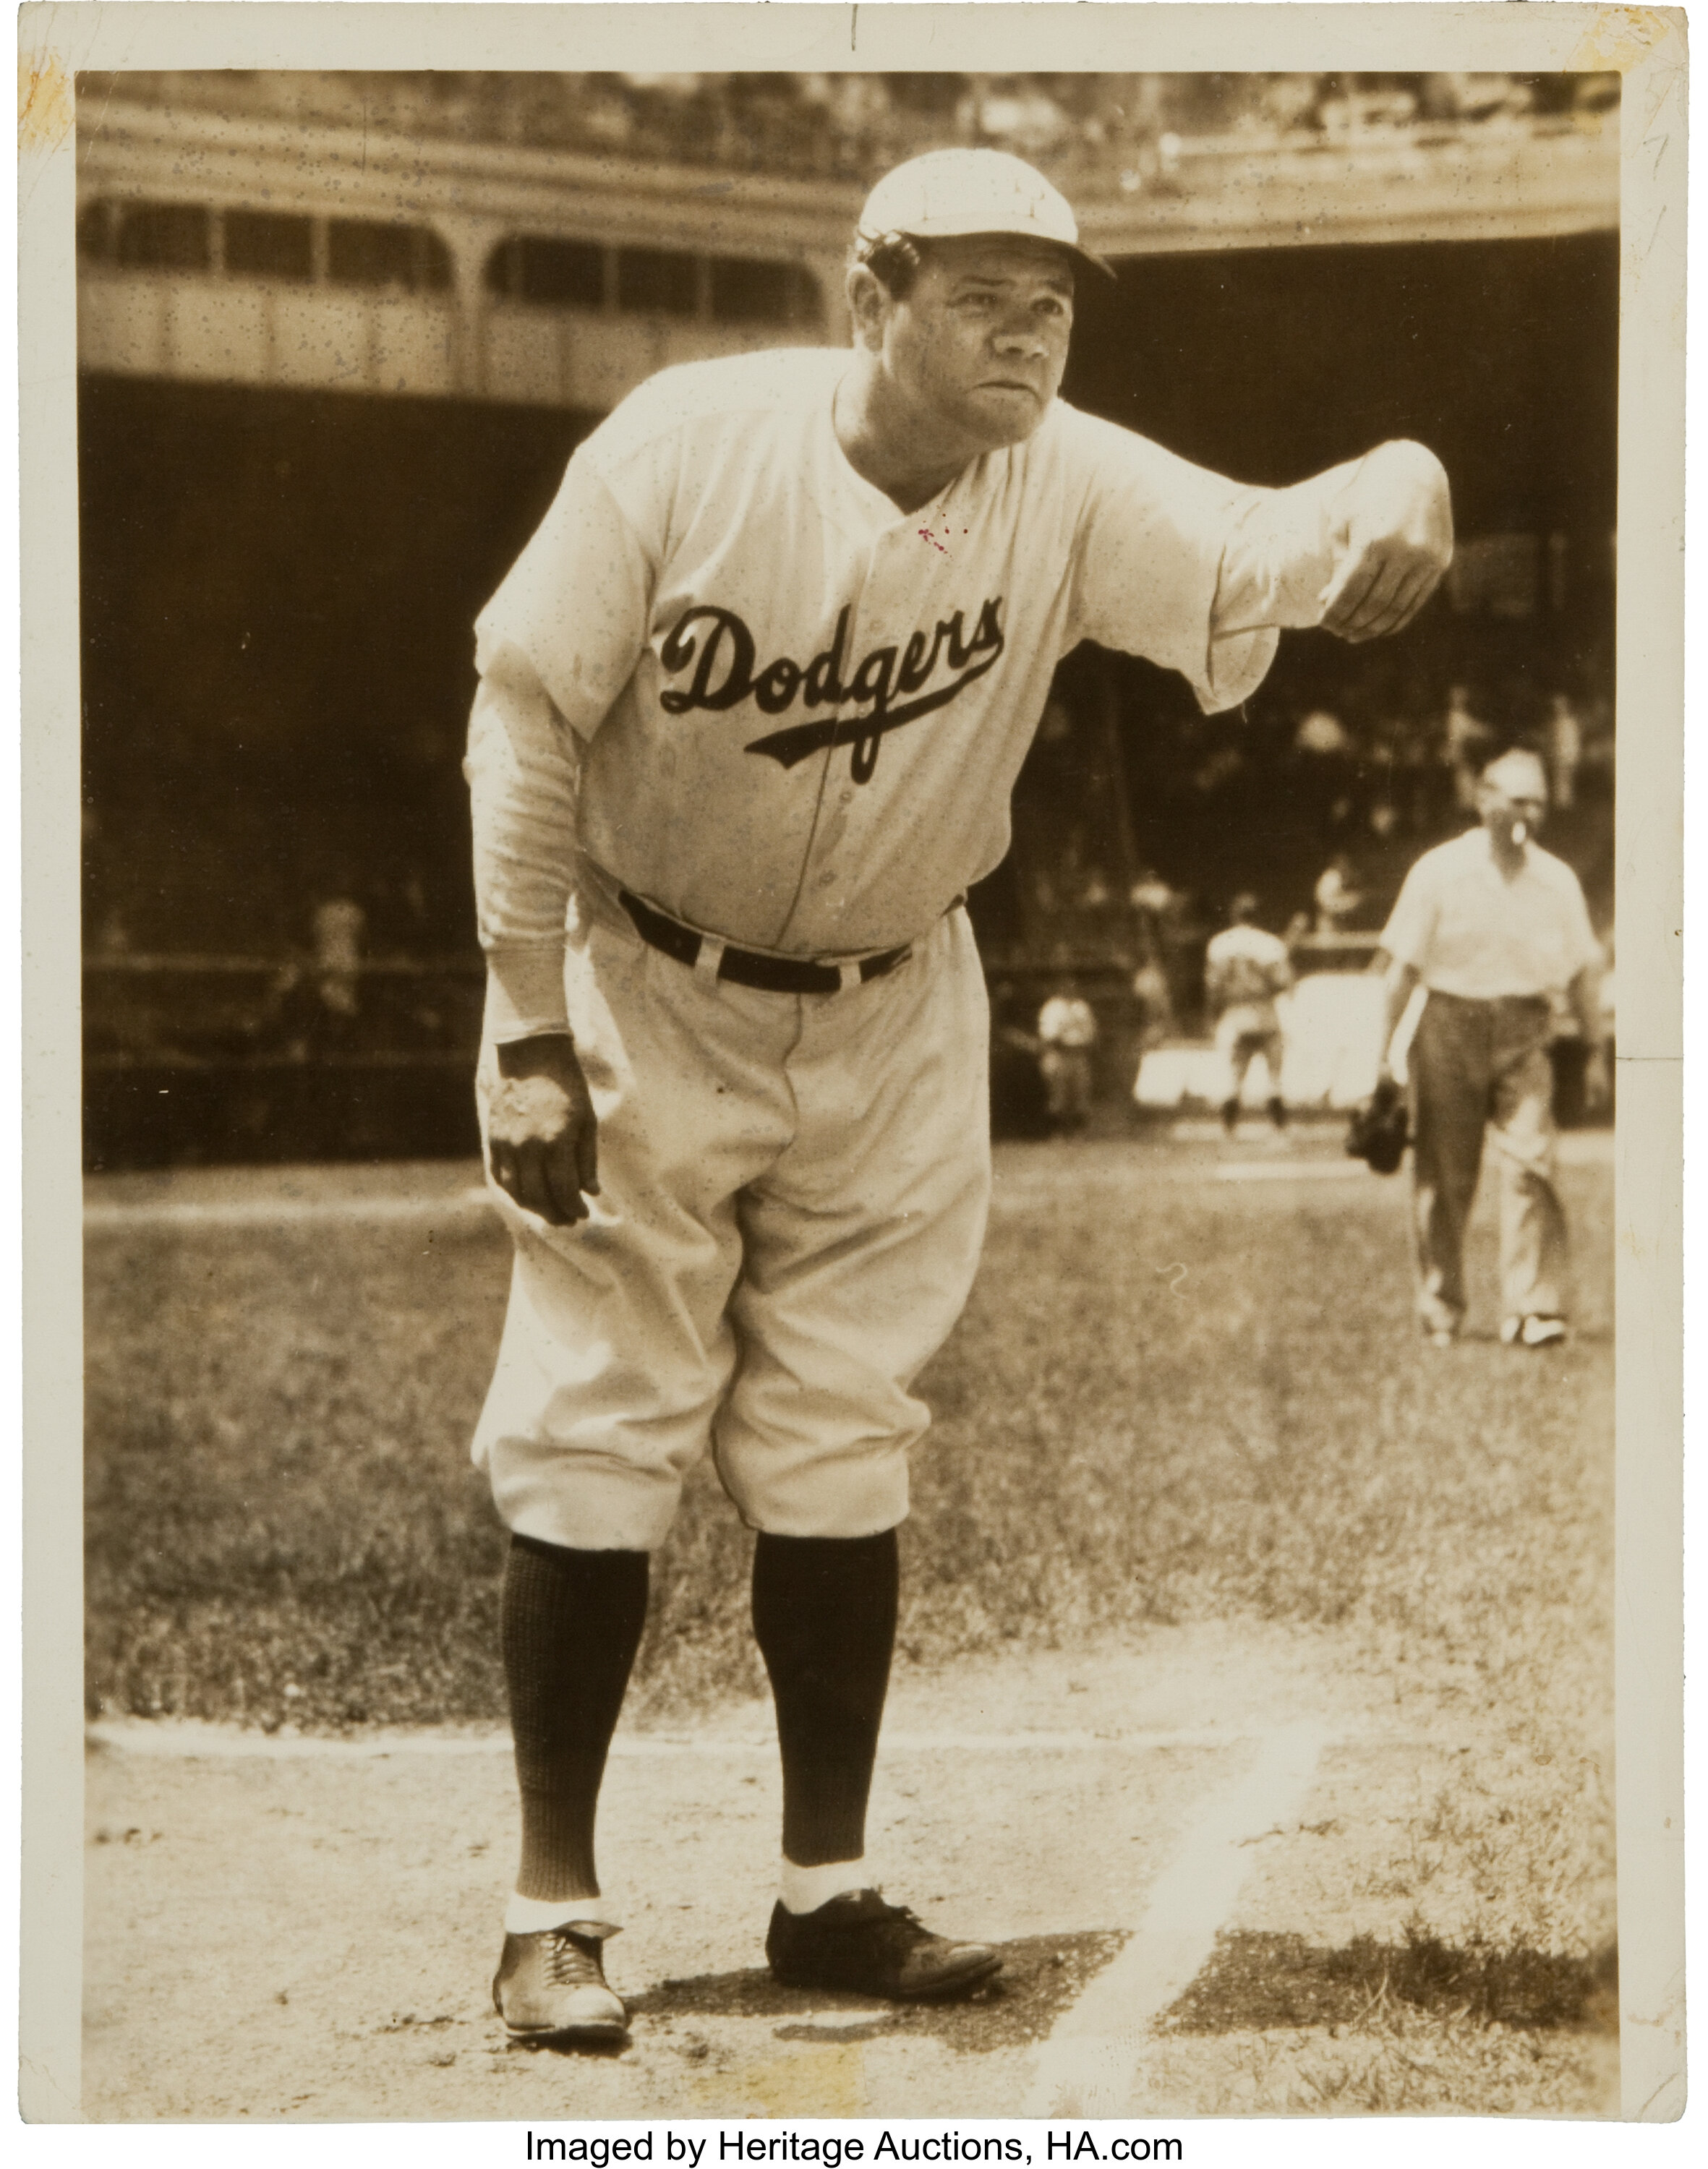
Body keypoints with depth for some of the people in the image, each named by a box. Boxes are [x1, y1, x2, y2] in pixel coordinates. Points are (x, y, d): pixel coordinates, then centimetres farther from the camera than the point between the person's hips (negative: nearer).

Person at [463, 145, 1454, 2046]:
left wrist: (1383, 512, -54)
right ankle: (554, 1907, 9)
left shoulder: (1072, 491, -15)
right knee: (593, 1443, -1)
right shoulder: (685, 447, -21)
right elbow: (528, 721, -15)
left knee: (841, 1460, 8)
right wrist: (532, 1034, -16)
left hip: (889, 1028, 3)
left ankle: (826, 1893, 19)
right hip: (644, 1001, -2)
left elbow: (1254, 555, -30)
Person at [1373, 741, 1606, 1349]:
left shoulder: (1557, 880, 6)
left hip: (1523, 1031, 1)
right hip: (1449, 1029, -1)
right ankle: (1440, 1311, 16)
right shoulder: (1439, 871, -2)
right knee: (1442, 1177, 4)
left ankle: (1533, 1309, -13)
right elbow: (1403, 965, -1)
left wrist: (1595, 1051, 10)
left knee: (1530, 1162, -14)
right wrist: (1385, 1051, -4)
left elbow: (1581, 972, 12)